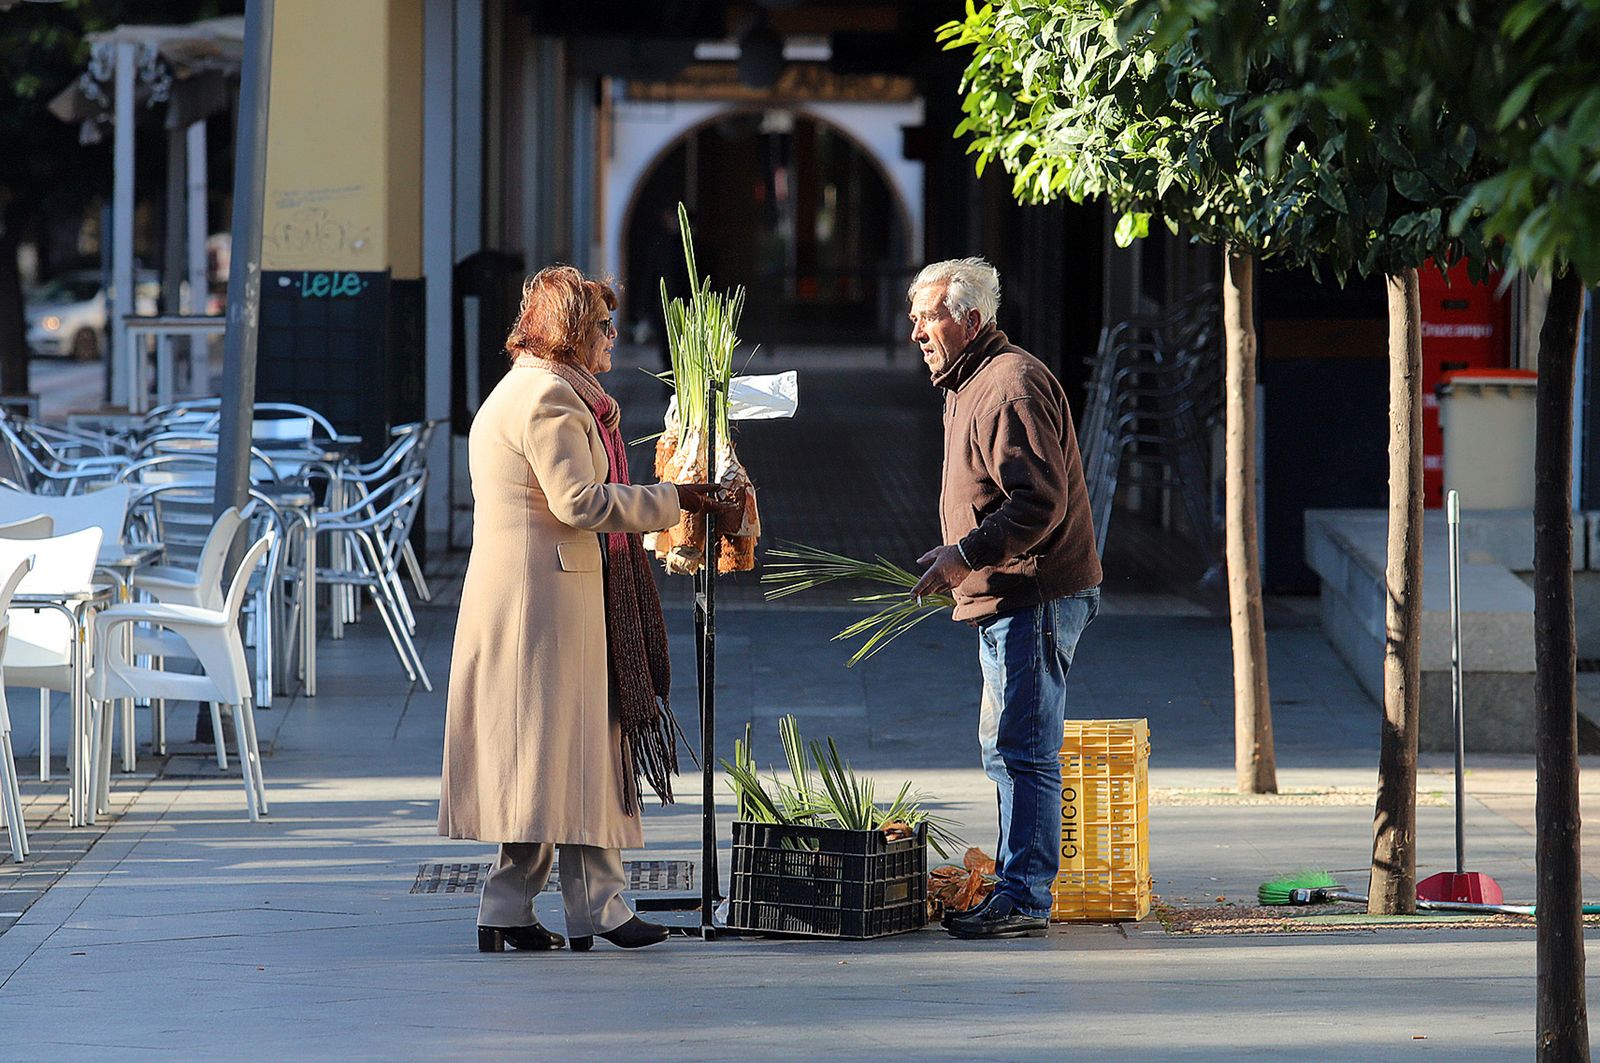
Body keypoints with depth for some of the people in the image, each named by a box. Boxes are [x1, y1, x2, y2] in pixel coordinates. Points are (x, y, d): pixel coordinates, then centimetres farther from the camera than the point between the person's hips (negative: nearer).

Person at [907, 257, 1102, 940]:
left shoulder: (1011, 385, -15)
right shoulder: (968, 385, 20)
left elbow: (1040, 502, -23)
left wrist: (965, 555, -23)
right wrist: (960, 566, 19)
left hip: (1034, 597, -11)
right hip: (1009, 599, 11)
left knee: (1021, 750, -11)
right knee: (1007, 749, 15)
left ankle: (1024, 897, -11)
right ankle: (1018, 887, 22)